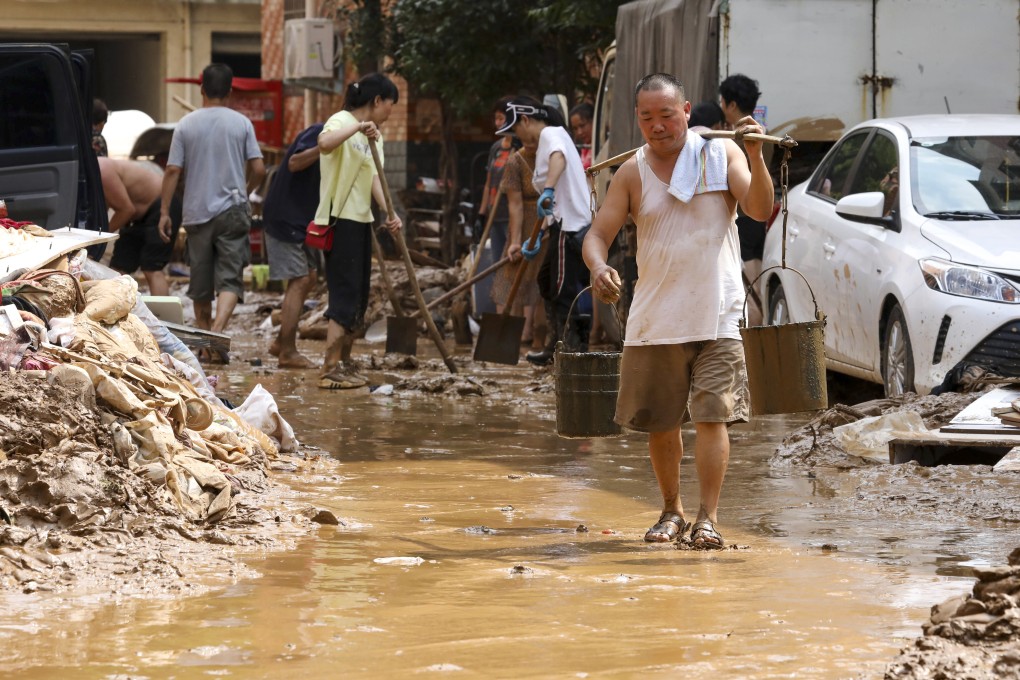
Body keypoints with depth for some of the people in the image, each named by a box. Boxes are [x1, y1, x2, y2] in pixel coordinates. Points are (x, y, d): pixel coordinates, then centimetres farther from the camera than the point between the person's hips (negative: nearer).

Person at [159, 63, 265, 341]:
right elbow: (258, 169, -2)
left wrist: (164, 211, 1)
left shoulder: (186, 125, -1)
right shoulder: (241, 123, -2)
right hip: (232, 211, -1)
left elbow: (172, 171, -4)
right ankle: (218, 327, -28)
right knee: (230, 277, -5)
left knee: (200, 282, 12)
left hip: (197, 212, 1)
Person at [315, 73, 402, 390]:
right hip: (340, 220, -9)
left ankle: (344, 362, 21)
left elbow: (375, 176, 7)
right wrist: (357, 127, -40)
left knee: (359, 296, 13)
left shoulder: (373, 135, 16)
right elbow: (324, 143, -35)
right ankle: (331, 369, -11)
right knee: (345, 293, -11)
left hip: (361, 220, 9)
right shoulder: (342, 121, -11)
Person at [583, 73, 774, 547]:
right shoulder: (632, 173, 4)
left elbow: (760, 209, -12)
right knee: (659, 422, 10)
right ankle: (671, 512, 26)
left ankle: (708, 518, -9)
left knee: (712, 415, -11)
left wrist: (755, 157, -28)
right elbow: (598, 233, 0)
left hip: (716, 317, -2)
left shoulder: (721, 154, 0)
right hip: (654, 321, 3)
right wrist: (598, 268, -22)